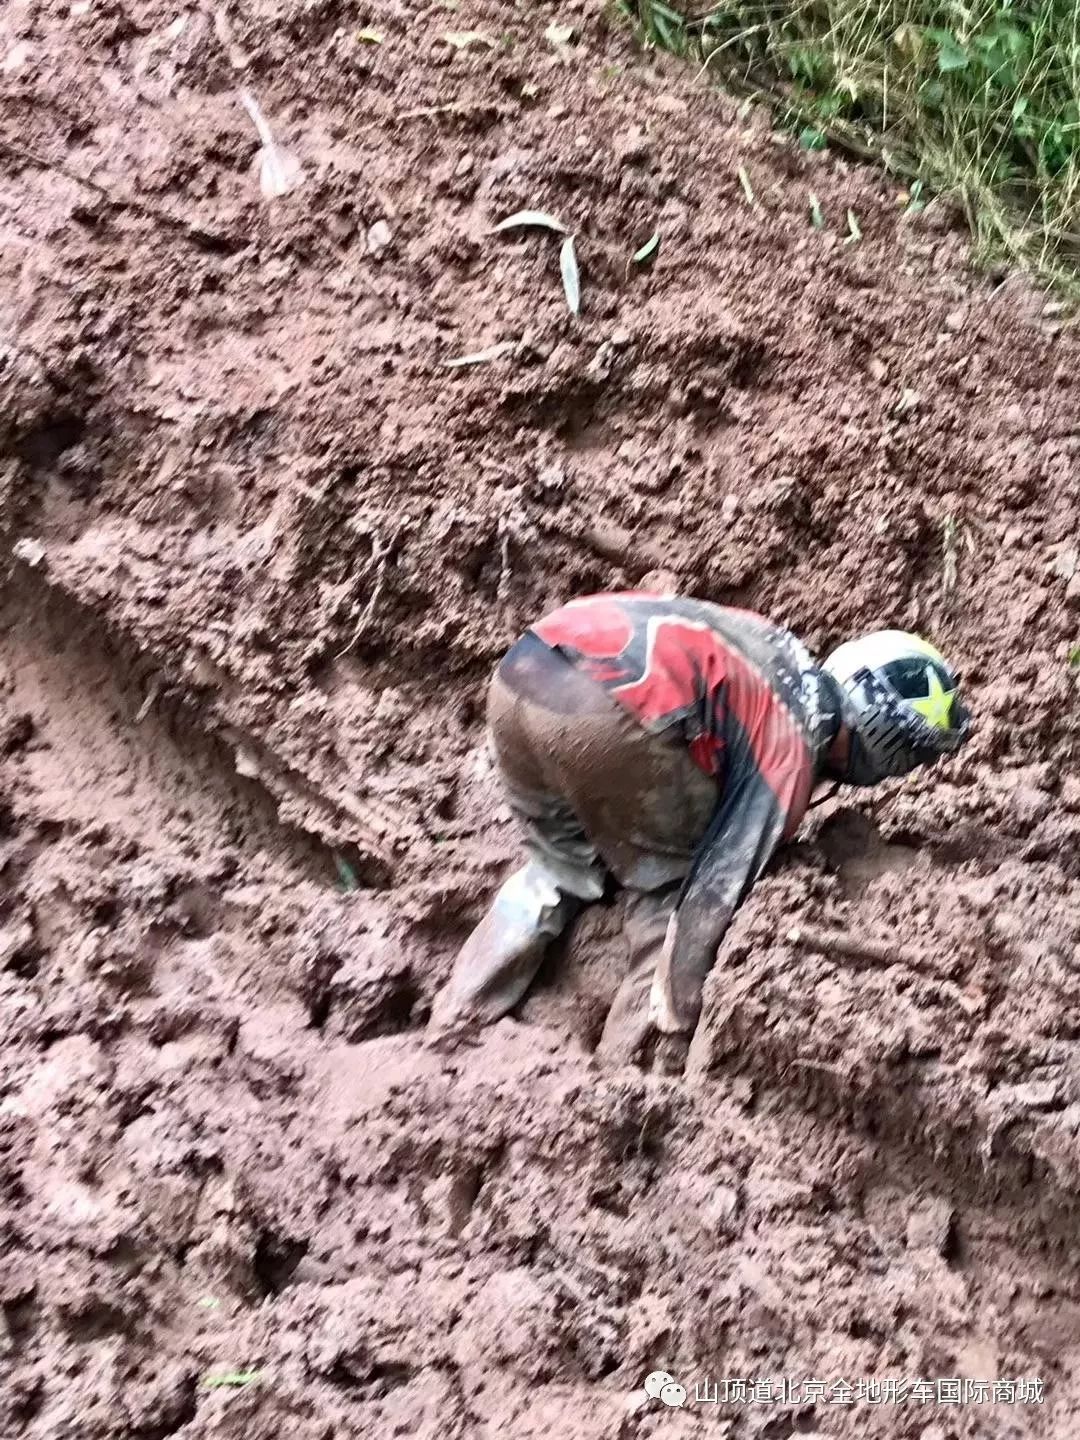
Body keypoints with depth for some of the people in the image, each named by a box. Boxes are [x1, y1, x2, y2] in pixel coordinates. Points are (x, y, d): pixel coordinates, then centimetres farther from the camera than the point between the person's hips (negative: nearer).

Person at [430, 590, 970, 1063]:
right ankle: (628, 1064, 13)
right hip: (603, 708, -8)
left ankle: (451, 1032, 28)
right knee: (671, 885, 14)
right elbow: (720, 888, 2)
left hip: (520, 671, 8)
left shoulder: (782, 655, 28)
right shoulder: (791, 748, 6)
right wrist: (679, 1019, 10)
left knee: (558, 873, 27)